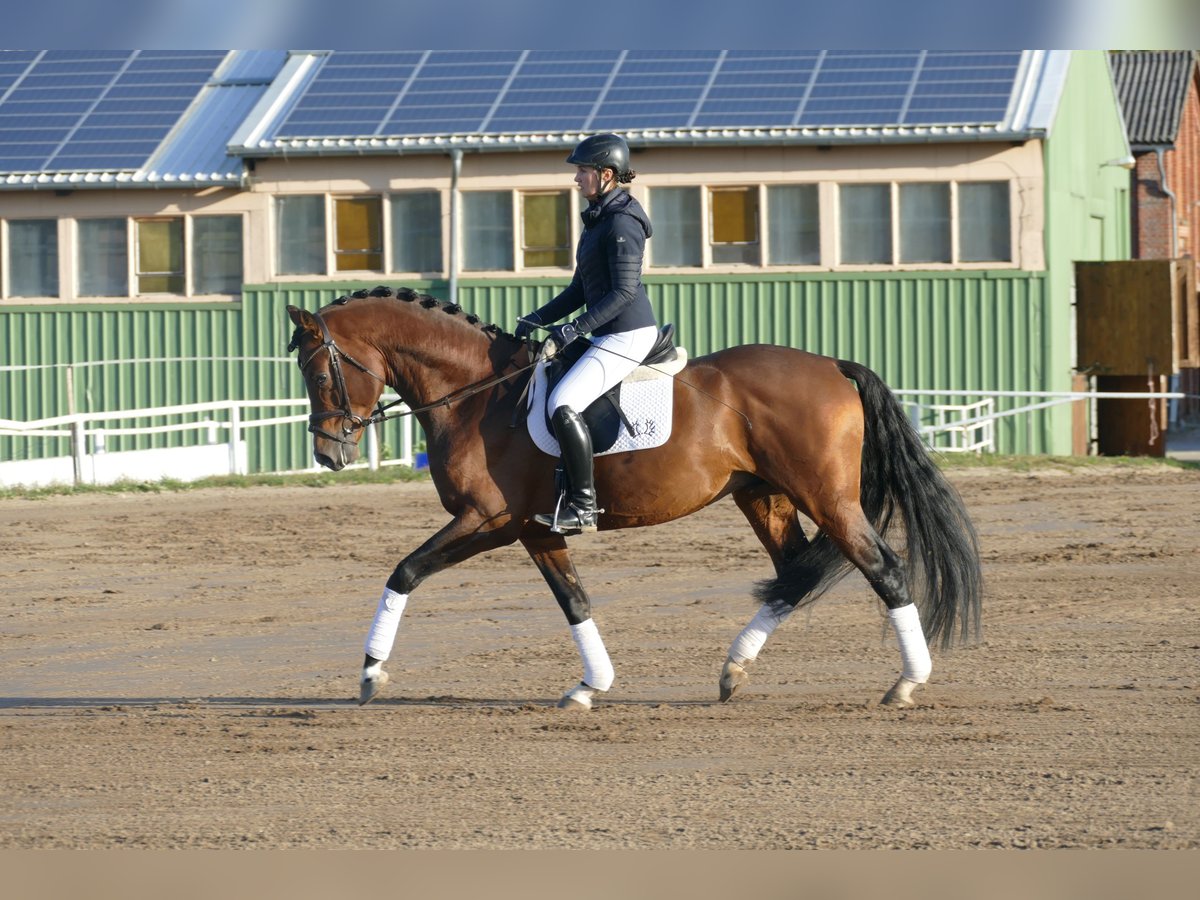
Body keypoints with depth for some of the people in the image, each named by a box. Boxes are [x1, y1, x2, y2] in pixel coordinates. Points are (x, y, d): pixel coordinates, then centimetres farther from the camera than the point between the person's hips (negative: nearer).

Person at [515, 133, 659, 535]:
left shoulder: (622, 222, -15)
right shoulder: (598, 219, 16)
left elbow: (624, 291, -21)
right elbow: (580, 291, 21)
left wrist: (575, 328, -24)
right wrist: (537, 319, 13)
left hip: (627, 334, -11)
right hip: (608, 335, 11)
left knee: (562, 404, -24)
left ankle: (583, 507, -23)